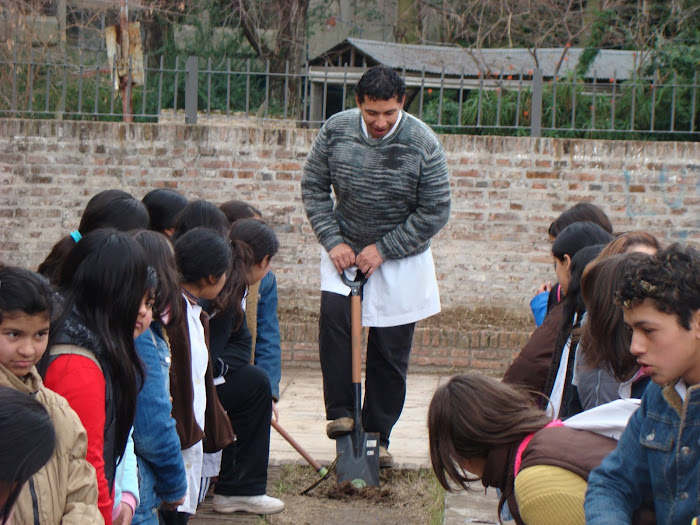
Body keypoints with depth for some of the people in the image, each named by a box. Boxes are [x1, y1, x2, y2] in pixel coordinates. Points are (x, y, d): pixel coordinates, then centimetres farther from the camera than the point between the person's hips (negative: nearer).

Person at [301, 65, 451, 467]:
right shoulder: (336, 131, -11)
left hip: (402, 257, -1)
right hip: (346, 248, 1)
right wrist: (333, 241, -9)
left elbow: (435, 212, -12)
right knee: (334, 314, -23)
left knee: (390, 351, 2)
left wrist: (383, 249, -15)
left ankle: (378, 435, 15)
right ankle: (340, 412, -12)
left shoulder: (423, 144, -18)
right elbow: (314, 187, 2)